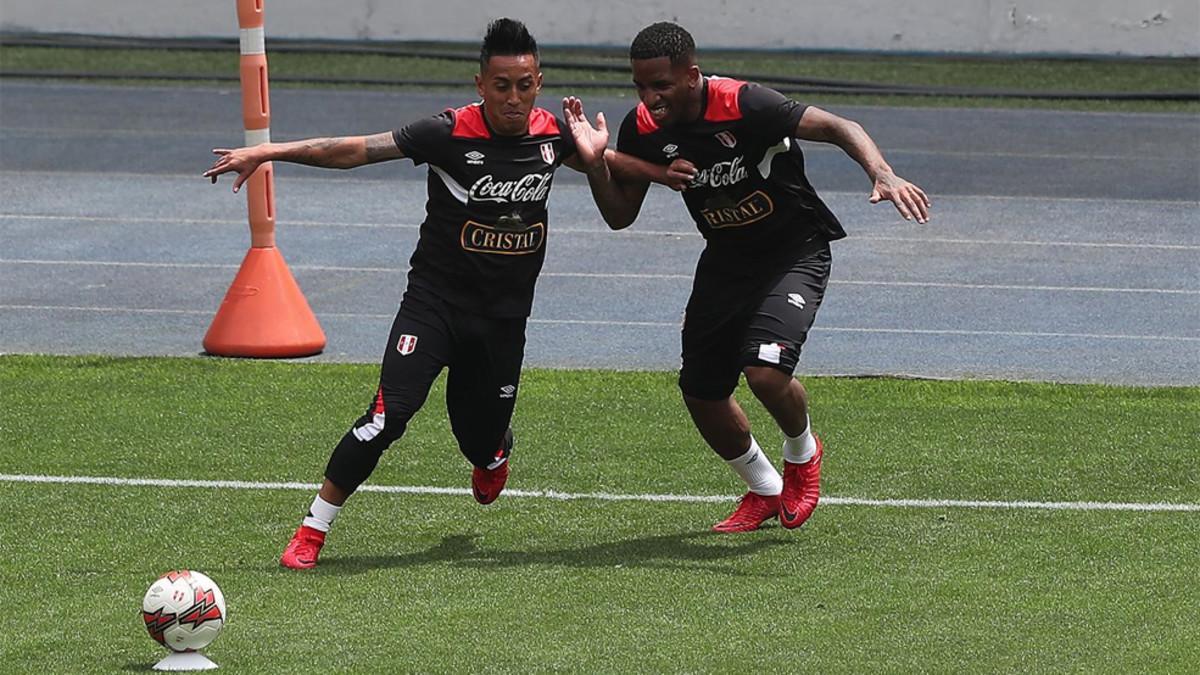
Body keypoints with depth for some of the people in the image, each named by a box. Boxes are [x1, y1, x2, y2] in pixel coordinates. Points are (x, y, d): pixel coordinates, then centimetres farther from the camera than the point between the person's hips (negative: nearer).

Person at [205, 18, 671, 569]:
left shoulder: (552, 135, -3)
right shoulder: (451, 134, -16)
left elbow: (611, 201, 15)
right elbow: (354, 150, -20)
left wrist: (596, 159, -8)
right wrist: (269, 152, -29)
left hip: (504, 317, 3)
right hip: (435, 302, -3)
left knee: (482, 441, 10)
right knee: (388, 416, -20)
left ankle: (492, 455, 50)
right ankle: (311, 533, -9)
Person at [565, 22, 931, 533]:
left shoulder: (745, 106, -29)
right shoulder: (642, 130, -11)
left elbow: (839, 128, -28)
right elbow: (620, 216, -2)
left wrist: (883, 175, -45)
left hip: (796, 252, -6)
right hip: (726, 258, 6)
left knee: (766, 371, -25)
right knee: (700, 393, 4)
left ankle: (802, 453, 10)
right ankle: (764, 490, 31)